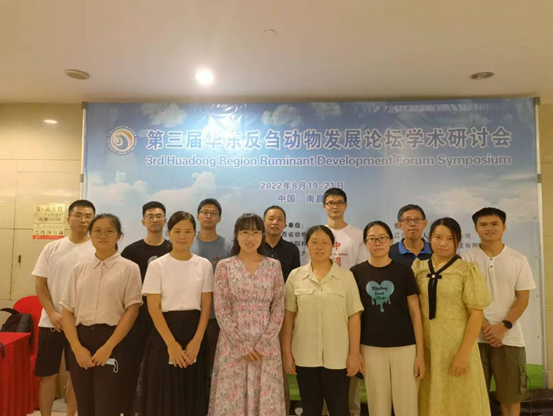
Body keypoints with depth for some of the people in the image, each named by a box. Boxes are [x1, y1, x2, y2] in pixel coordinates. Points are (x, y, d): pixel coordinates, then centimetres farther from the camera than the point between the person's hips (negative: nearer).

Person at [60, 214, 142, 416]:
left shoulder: (129, 268, -1)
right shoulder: (79, 269, 9)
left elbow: (132, 310, -6)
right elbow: (67, 311, 6)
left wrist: (108, 347, -13)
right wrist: (77, 347, -7)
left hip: (113, 342, -4)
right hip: (81, 341, 4)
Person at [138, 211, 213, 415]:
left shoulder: (204, 265, 2)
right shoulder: (157, 265, -4)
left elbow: (206, 306, 1)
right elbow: (153, 307, -7)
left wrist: (197, 340, -9)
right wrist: (171, 343, -14)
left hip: (195, 334, 2)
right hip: (164, 333, -2)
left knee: (193, 396, 9)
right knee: (163, 395, 4)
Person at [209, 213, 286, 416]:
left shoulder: (274, 266, 3)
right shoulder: (224, 266, -1)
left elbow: (278, 309, 1)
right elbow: (221, 311, -5)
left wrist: (262, 345, -8)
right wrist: (242, 346, -10)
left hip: (266, 345, 1)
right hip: (233, 344, -1)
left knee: (265, 398, 7)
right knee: (232, 398, 5)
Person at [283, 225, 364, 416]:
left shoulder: (346, 276, -2)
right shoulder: (295, 276, 0)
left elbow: (354, 316, -2)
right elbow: (288, 316, 2)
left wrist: (354, 353, -4)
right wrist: (286, 352, 0)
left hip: (338, 357, -1)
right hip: (304, 357, 1)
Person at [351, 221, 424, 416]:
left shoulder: (404, 271, -2)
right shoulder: (357, 273, 0)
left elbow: (415, 313, 0)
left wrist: (420, 353, -3)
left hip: (404, 347, 0)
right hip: (371, 348, 1)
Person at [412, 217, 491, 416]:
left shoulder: (467, 270, -7)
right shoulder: (418, 268, 2)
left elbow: (476, 314, -8)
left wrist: (464, 353, -13)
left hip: (456, 347, -3)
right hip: (425, 347, 3)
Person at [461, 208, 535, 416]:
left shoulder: (518, 260, 4)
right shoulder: (466, 258, -1)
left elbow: (523, 298, 1)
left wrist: (504, 326, -11)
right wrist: (485, 327, -11)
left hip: (509, 337, 1)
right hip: (474, 336, -1)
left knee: (511, 393, 10)